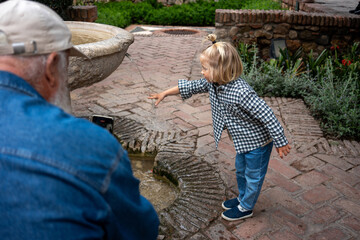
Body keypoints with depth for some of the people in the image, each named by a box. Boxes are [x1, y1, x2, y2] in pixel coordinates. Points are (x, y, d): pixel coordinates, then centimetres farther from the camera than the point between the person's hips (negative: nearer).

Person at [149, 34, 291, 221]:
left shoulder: (241, 92, -37)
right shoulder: (212, 83, -12)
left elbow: (267, 116, -32)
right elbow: (191, 87, 3)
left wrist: (281, 143, -25)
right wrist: (165, 93, 8)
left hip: (258, 141, -8)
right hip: (243, 140, 9)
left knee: (253, 176, 13)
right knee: (240, 170, 27)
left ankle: (246, 208, 34)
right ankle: (242, 197, 50)